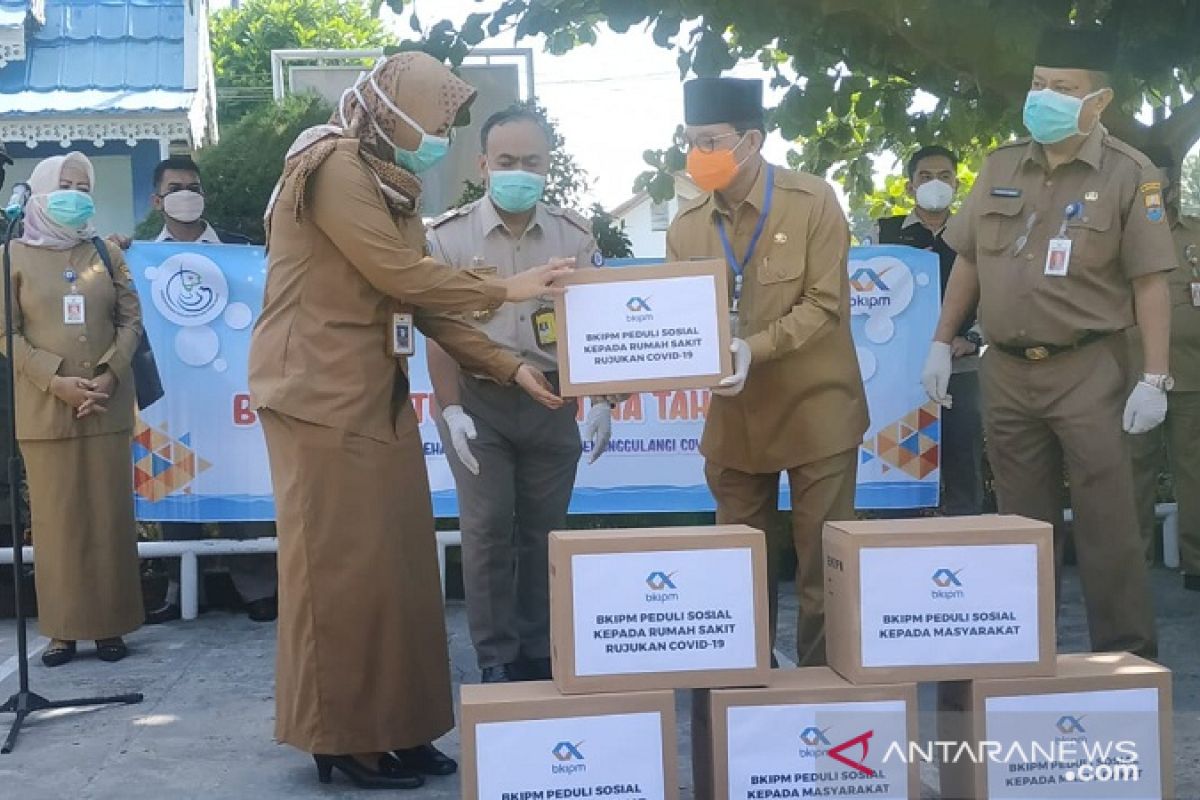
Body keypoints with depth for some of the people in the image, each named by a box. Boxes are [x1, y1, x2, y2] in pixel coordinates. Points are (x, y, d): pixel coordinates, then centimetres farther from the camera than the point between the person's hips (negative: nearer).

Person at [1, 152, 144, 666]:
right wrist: (56, 381, -13)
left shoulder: (107, 254, 10)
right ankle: (63, 628, 5)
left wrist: (109, 375, -9)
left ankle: (110, 624, 8)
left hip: (107, 406, 2)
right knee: (56, 518, 0)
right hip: (45, 409, -2)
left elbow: (131, 320, 6)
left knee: (109, 515, 2)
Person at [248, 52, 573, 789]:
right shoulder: (335, 168, -12)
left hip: (379, 396, 9)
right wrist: (505, 290, -7)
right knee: (343, 566, -4)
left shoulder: (395, 187, 17)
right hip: (324, 395, -9)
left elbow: (424, 302, 14)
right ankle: (343, 737, 7)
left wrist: (510, 367, 6)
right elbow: (400, 275, -16)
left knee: (397, 561, 7)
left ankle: (394, 727, 15)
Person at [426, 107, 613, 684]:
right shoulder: (448, 236, -3)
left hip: (552, 399, 2)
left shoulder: (574, 236, 4)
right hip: (477, 400, -2)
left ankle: (539, 651, 19)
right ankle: (496, 658, 8)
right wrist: (450, 409, -12)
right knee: (487, 527, -3)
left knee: (544, 528, 7)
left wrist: (602, 402, -2)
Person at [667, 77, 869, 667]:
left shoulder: (812, 201, -8)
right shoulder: (687, 224, 3)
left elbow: (825, 304, -13)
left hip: (814, 409, -4)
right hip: (733, 416, 4)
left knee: (823, 564, 4)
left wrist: (755, 348, -26)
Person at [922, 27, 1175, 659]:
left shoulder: (1129, 175, -6)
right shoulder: (1001, 167, 8)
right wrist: (941, 345, 10)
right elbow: (968, 262, 14)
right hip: (1007, 371, 4)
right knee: (1023, 524, 12)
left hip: (1088, 370, -4)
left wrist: (1154, 379, -13)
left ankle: (1127, 657, 10)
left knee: (1106, 525, -1)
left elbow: (1150, 283, -9)